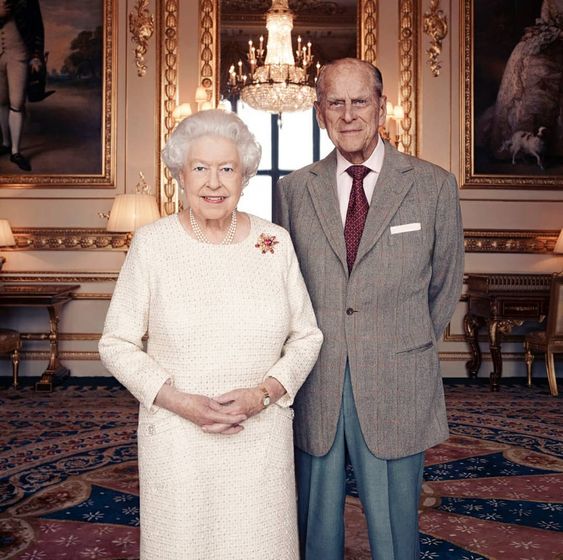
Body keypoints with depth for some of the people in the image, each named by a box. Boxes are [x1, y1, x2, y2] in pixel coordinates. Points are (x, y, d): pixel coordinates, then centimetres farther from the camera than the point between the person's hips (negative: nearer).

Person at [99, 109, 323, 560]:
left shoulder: (276, 242, -1)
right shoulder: (152, 243, -5)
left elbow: (307, 336, 5)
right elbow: (117, 344, -2)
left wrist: (263, 393, -11)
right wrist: (180, 402, -14)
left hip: (263, 435, 1)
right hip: (177, 437, -1)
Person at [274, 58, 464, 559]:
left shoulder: (434, 185, 0)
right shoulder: (294, 189, 4)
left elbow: (445, 283, 9)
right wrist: (306, 355, 7)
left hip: (396, 391, -1)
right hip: (314, 388, 2)